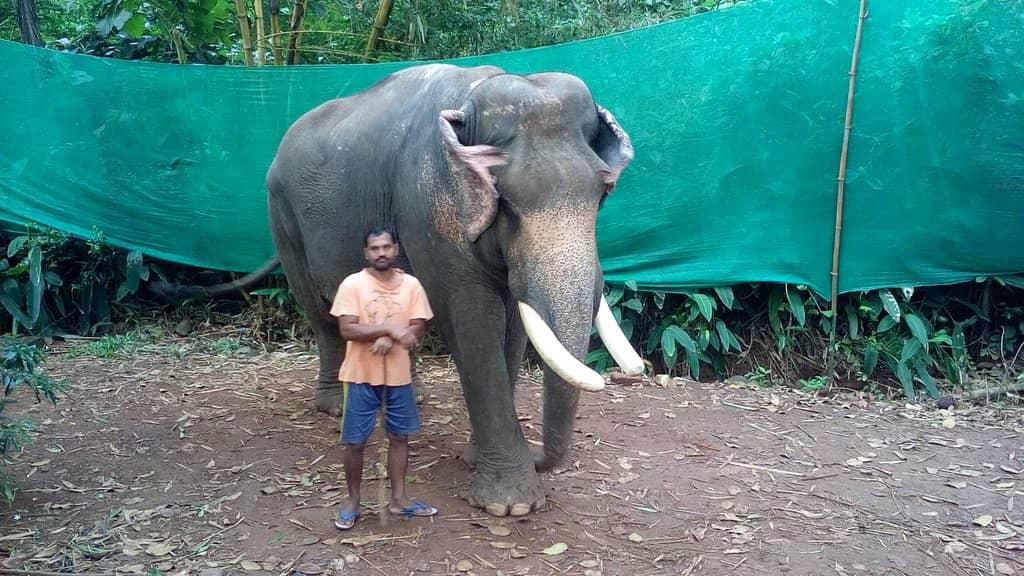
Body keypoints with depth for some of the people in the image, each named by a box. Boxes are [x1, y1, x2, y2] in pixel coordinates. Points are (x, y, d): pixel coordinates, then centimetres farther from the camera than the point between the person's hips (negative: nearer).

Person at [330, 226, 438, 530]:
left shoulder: (411, 284, 1)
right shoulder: (353, 284, -8)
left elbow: (418, 330, -4)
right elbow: (347, 330, -16)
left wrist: (389, 339, -21)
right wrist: (391, 328, -22)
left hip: (398, 375, 3)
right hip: (361, 376, -3)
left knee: (399, 436, 12)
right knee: (355, 442, 5)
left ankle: (398, 499, 26)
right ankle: (352, 502, 21)